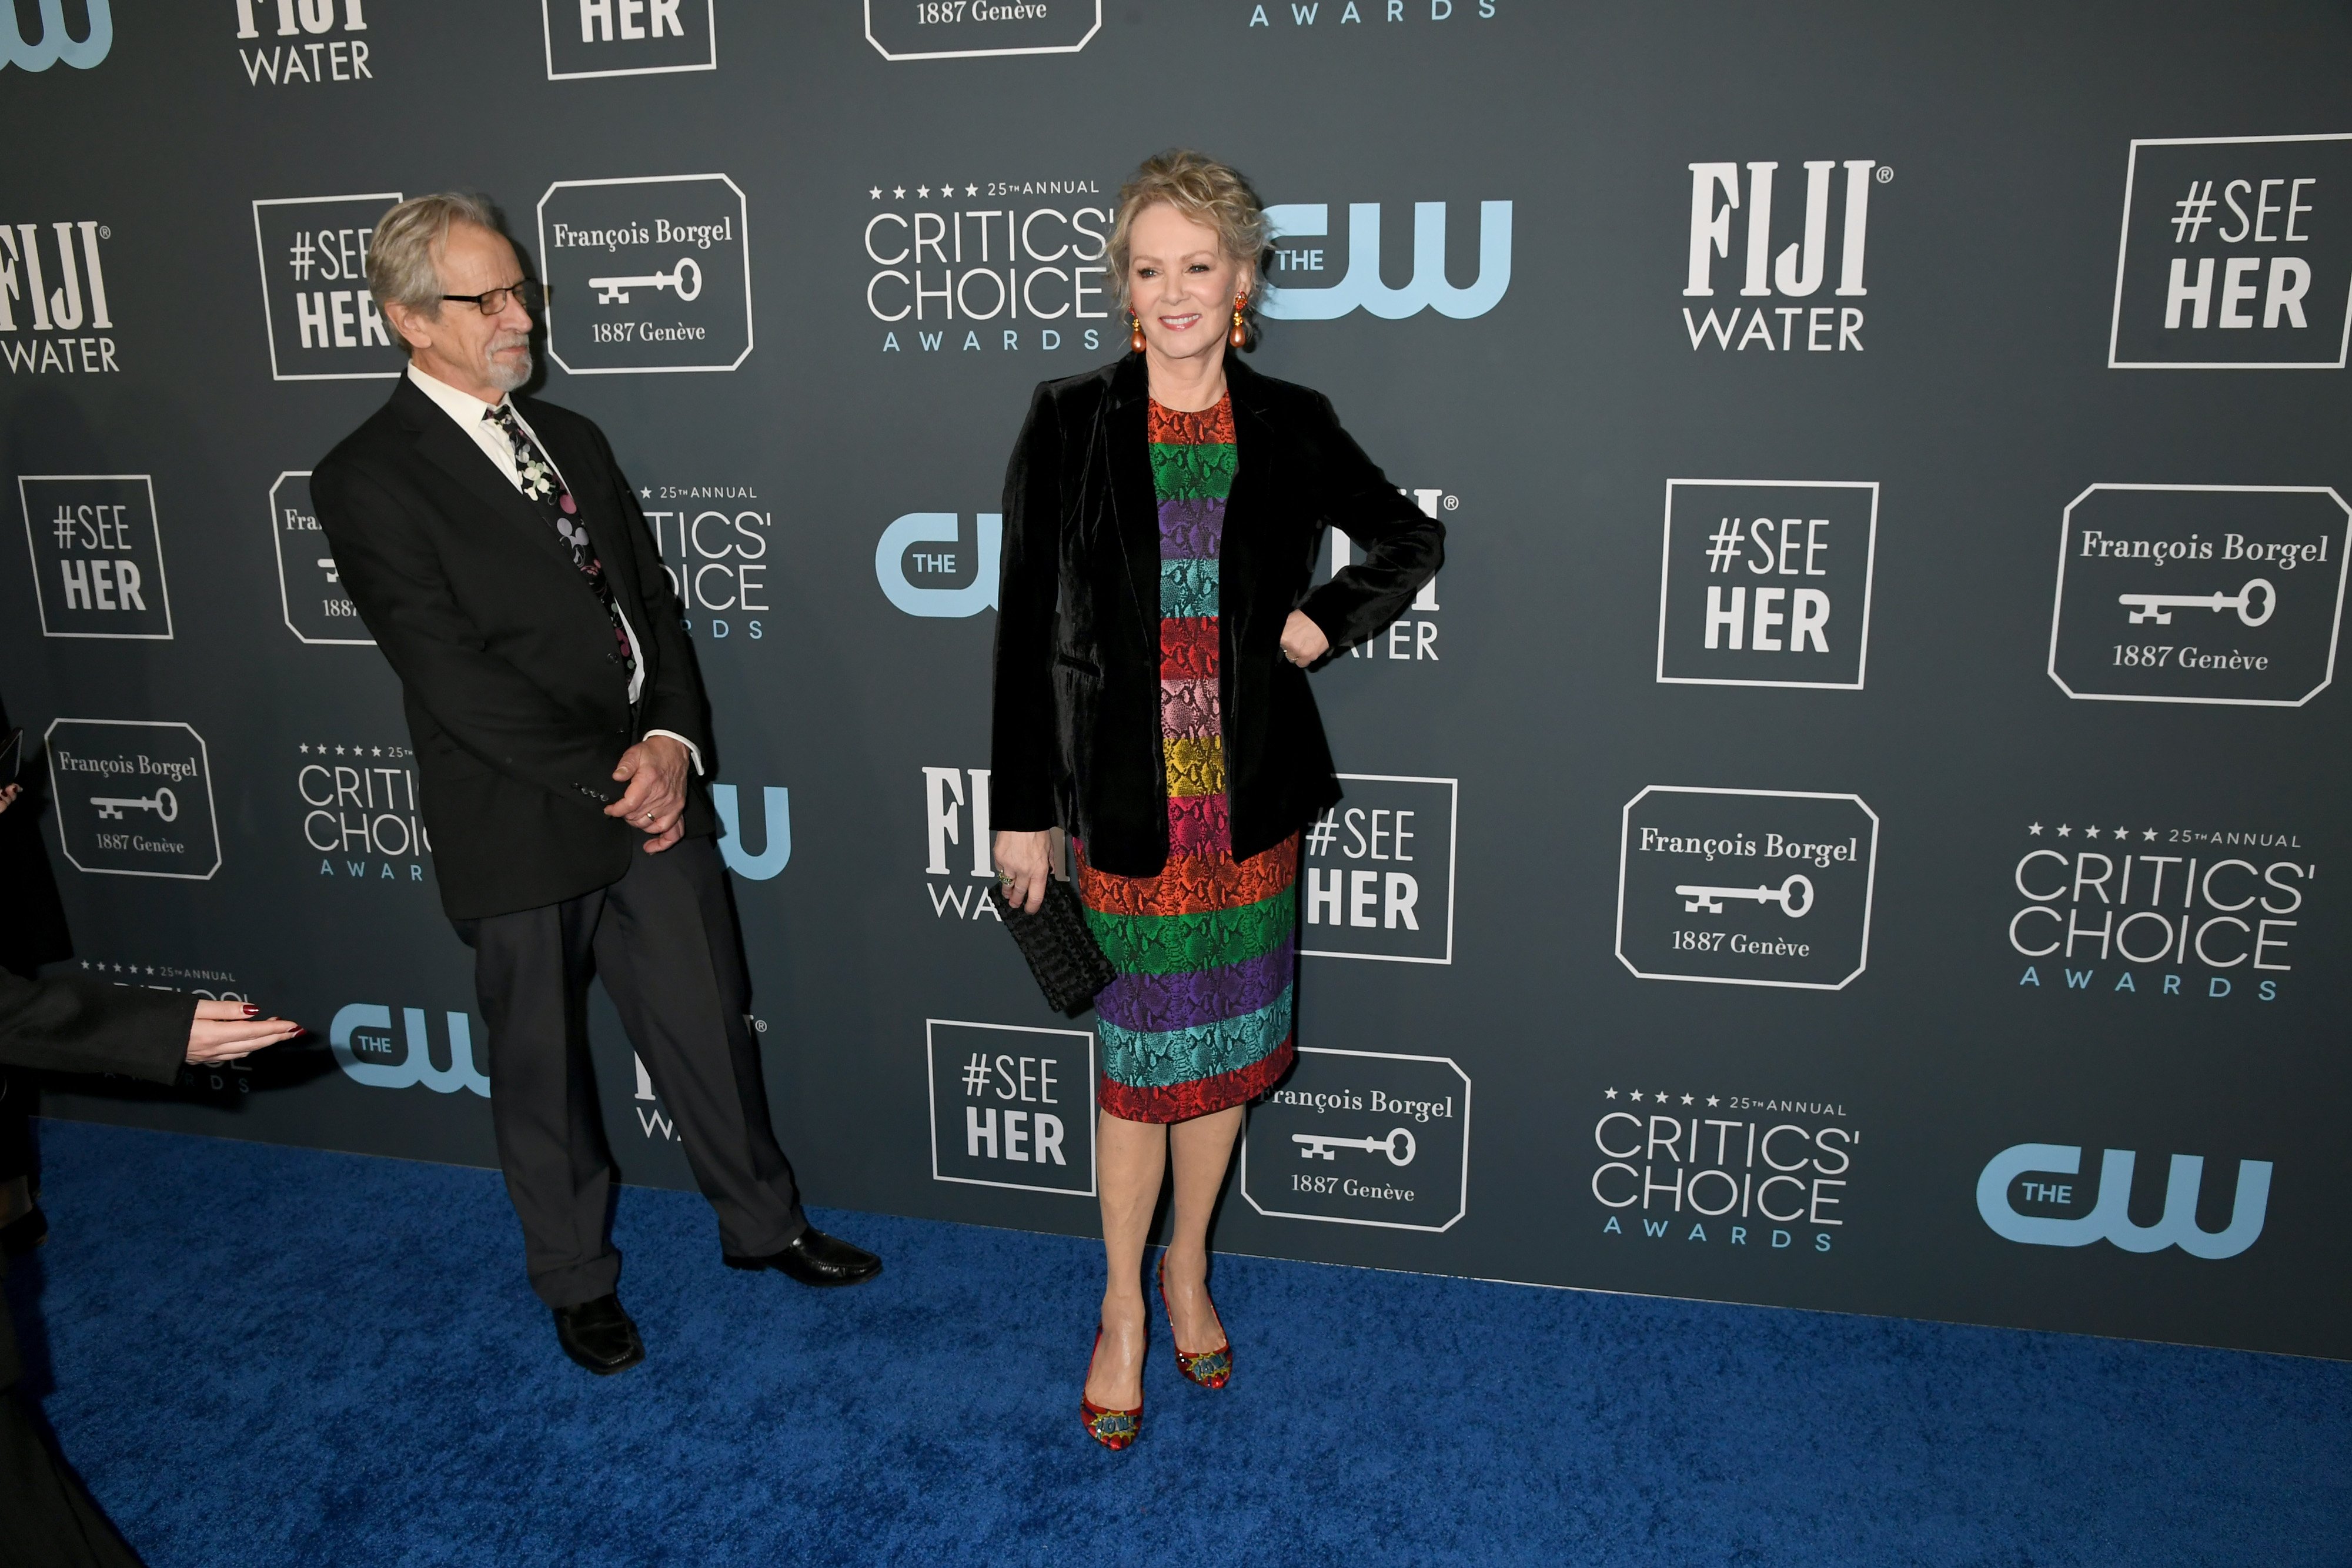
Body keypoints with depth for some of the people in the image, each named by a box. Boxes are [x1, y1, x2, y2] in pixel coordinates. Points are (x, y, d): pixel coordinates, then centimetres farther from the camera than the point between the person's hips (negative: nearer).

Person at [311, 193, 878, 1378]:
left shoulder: (569, 438, 11)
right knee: (543, 1068, 13)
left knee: (709, 1025, 15)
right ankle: (577, 1278, 35)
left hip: (654, 796, 5)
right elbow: (452, 674, -17)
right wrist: (609, 777, -16)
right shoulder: (368, 479, -10)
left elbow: (652, 600, 9)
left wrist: (674, 738, -8)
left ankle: (761, 1222, 36)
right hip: (519, 830, -5)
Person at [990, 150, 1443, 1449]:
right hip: (1126, 795, -2)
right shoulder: (1068, 426, -4)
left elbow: (1411, 541, 15)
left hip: (1252, 793, 3)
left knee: (1228, 1046, 13)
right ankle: (1124, 1307, 25)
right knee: (1141, 1053, 5)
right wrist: (1023, 811, -5)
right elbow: (1026, 626, -4)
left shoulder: (1290, 428, 2)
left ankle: (1189, 1269, 35)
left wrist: (1321, 622, -2)